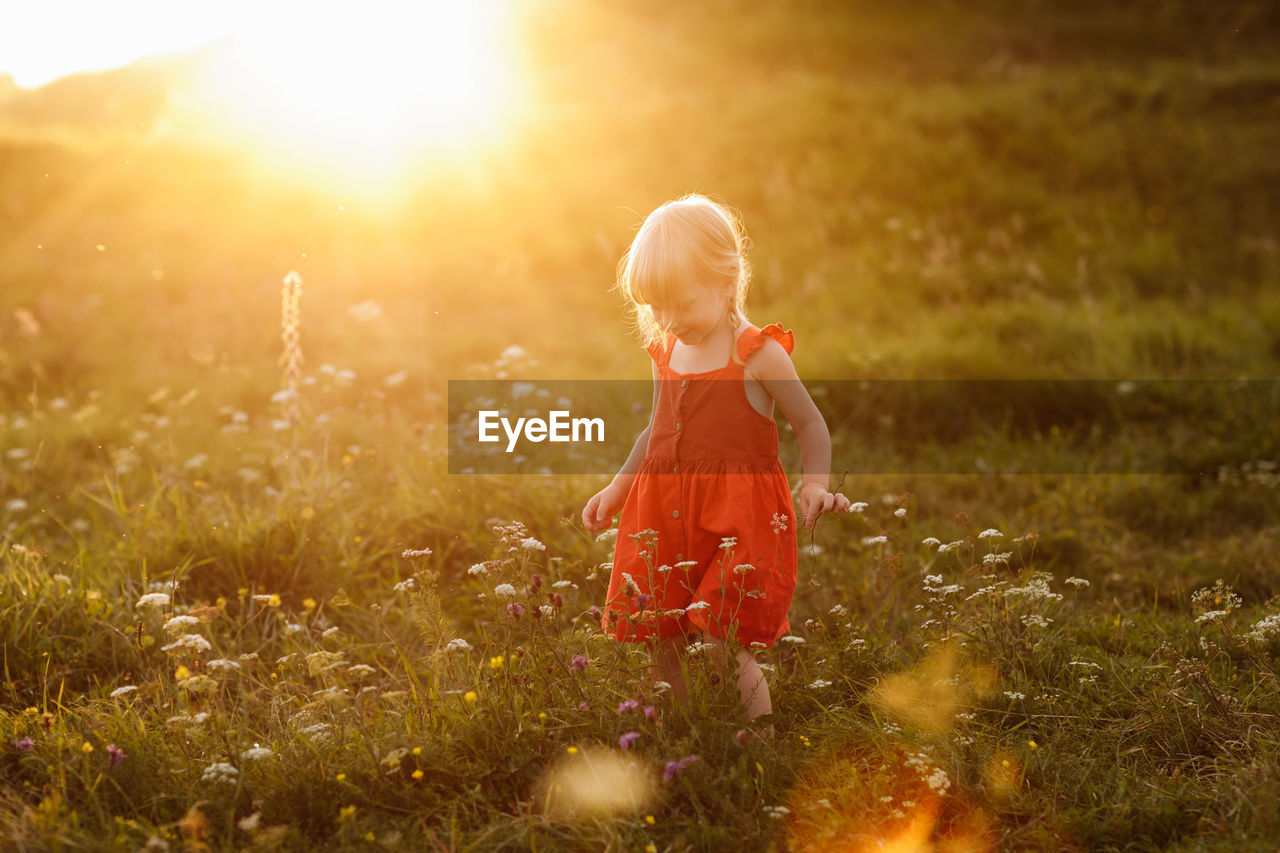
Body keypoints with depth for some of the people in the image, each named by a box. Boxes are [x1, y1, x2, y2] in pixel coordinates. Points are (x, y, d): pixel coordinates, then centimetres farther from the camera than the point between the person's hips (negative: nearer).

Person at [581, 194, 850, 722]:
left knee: (723, 644, -13)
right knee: (660, 643, 6)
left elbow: (810, 424, -1)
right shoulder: (665, 353, 9)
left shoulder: (758, 355, -9)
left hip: (738, 516, -6)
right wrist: (617, 489, 24)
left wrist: (815, 485, -16)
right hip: (664, 512, 6)